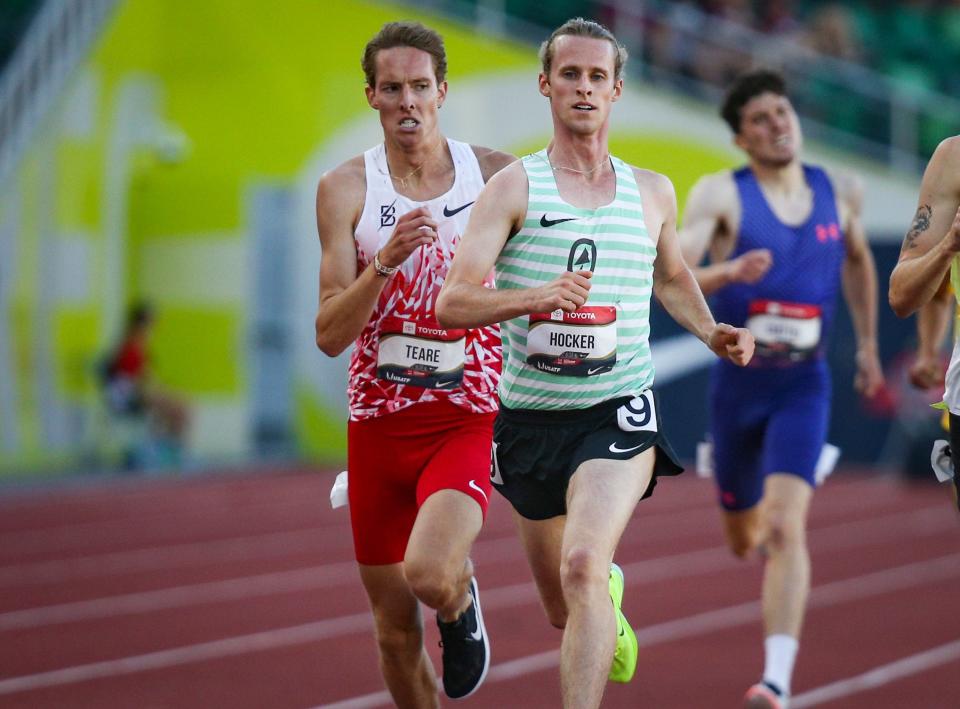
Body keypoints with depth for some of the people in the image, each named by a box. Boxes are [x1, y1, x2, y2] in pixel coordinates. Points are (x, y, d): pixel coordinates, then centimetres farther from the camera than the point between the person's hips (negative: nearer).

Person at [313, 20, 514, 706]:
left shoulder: (495, 175, -1)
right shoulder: (346, 190, -2)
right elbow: (330, 335, -7)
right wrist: (385, 260, -21)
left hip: (469, 419, -2)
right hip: (378, 424, 2)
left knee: (428, 573, -28)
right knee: (396, 632, 7)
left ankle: (462, 601, 8)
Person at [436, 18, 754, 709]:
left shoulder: (653, 192, 7)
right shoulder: (514, 188, -4)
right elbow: (452, 302, -14)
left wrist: (711, 331, 9)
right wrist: (533, 298, -32)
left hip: (618, 411, 0)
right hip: (530, 416, 0)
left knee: (582, 568, -26)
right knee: (566, 609, 16)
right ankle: (611, 596, 54)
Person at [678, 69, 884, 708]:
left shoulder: (841, 192, 2)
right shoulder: (721, 194, -8)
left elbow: (859, 260, 23)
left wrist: (869, 347, 22)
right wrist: (729, 273, -38)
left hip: (803, 386, 0)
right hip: (737, 384, 0)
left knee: (786, 529, -20)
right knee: (743, 541, 17)